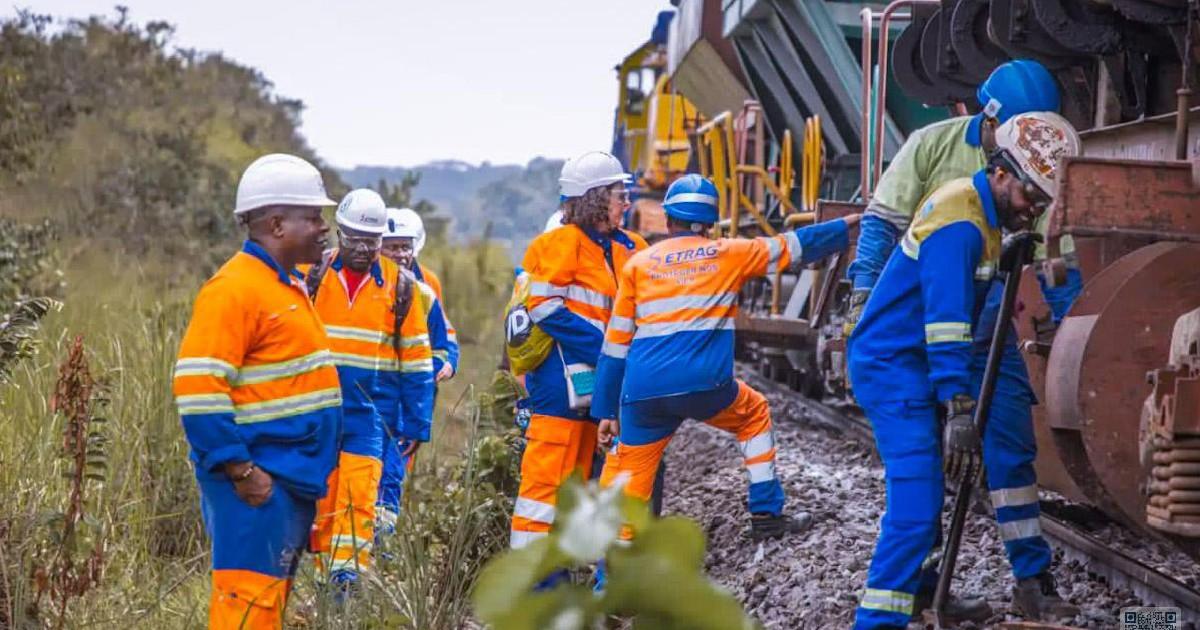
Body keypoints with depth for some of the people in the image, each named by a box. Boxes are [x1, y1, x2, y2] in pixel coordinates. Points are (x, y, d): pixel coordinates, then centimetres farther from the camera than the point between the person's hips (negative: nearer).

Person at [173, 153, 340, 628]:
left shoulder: (290, 286, 17)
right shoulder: (235, 289, -14)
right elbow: (198, 388, -21)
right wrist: (240, 471, -21)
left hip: (294, 479, 10)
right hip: (259, 481, -10)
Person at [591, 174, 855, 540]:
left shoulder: (638, 264, 16)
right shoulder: (729, 254, 13)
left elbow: (616, 342, 14)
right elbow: (794, 247, 22)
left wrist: (606, 411, 16)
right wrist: (846, 226, 37)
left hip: (641, 395, 1)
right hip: (703, 385, -1)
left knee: (627, 478, 9)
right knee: (754, 414, 29)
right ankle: (766, 514, 27)